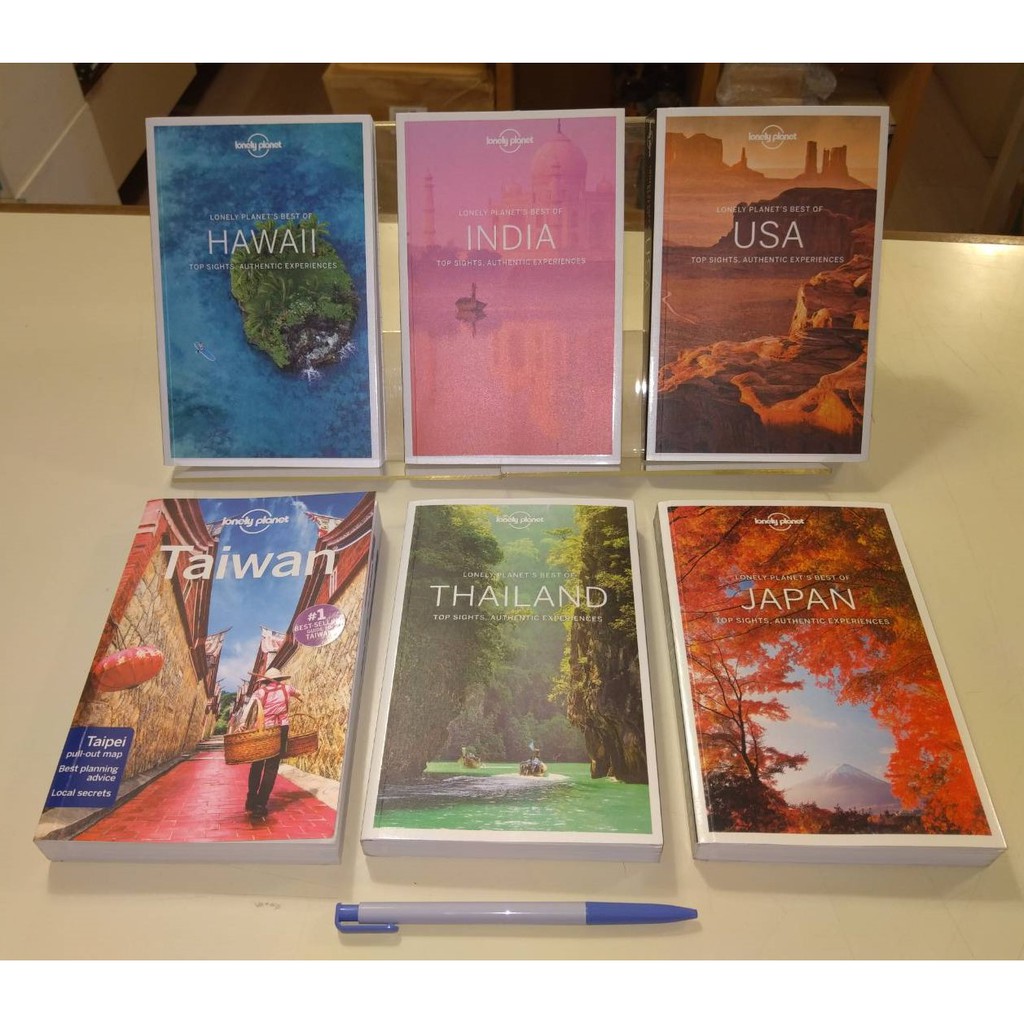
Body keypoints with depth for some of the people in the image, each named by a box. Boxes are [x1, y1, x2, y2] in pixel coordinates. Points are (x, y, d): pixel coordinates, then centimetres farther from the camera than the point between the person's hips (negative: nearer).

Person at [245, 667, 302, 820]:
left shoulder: (260, 692, 2)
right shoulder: (285, 688, 6)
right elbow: (298, 694, 28)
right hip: (280, 731, -1)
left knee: (257, 765, 17)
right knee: (271, 768, -1)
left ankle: (251, 801, 26)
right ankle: (260, 807, -6)